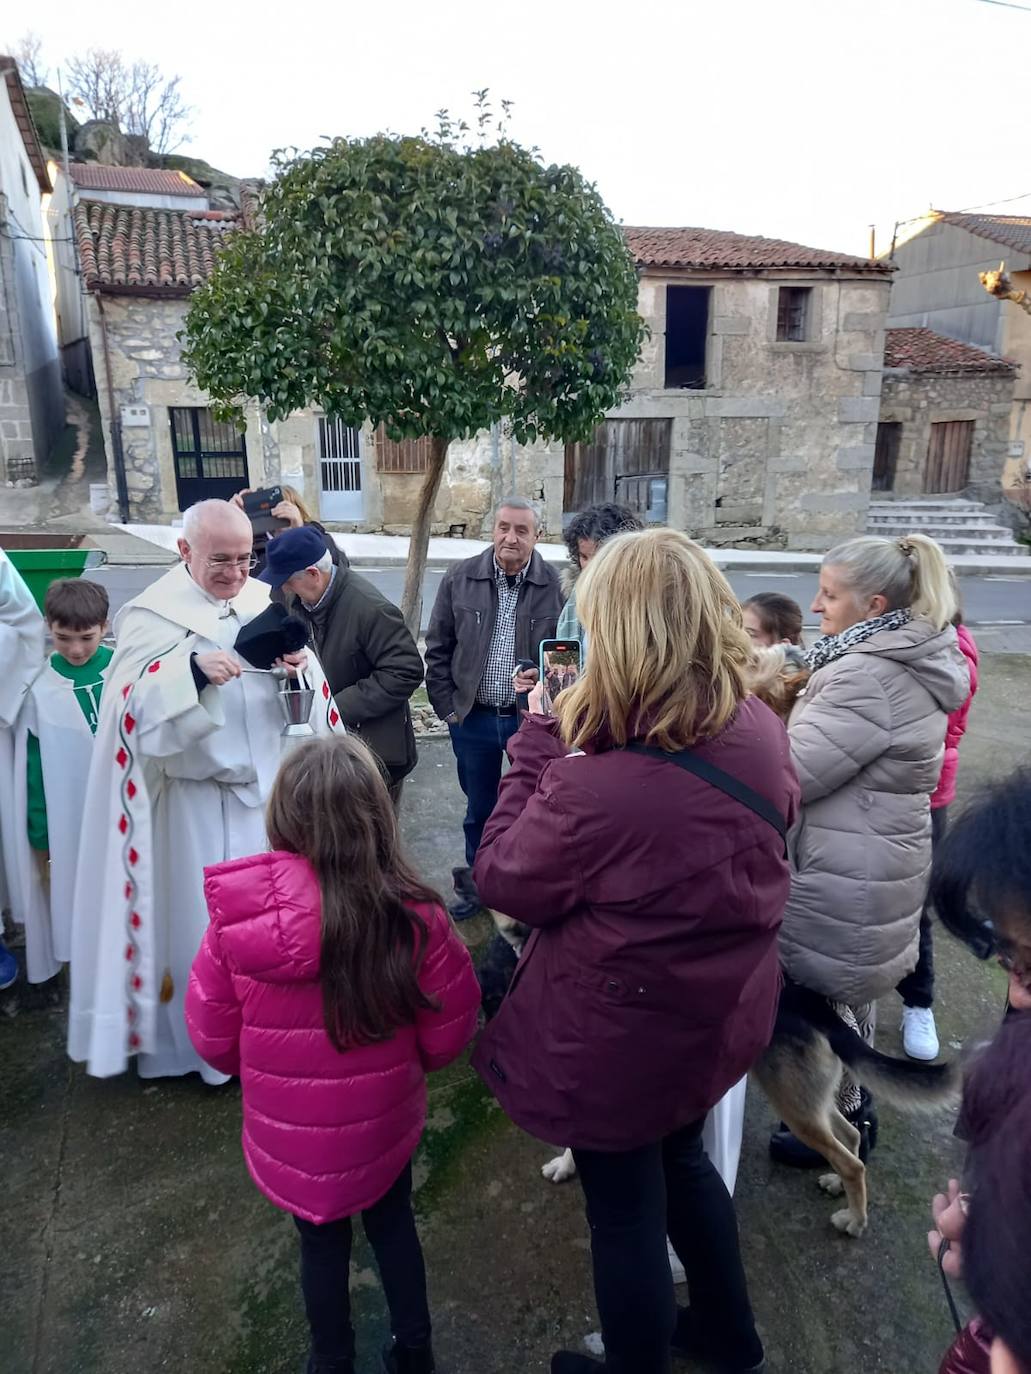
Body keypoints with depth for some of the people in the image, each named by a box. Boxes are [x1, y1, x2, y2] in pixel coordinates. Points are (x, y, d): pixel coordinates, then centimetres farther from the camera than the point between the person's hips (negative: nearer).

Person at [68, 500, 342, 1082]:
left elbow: (307, 695, 3)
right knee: (201, 911, 7)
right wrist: (194, 672, -34)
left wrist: (301, 663, -19)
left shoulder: (265, 602, 3)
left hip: (266, 783, 5)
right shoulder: (154, 614, -9)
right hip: (197, 795, -4)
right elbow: (134, 705, -19)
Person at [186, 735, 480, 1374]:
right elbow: (449, 1032, -14)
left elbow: (213, 1036, -10)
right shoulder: (413, 916, -27)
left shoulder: (237, 914, -24)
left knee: (322, 1241, 27)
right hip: (383, 1122, 0)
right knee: (393, 1222, 28)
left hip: (287, 1133, 1)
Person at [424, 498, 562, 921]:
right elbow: (437, 649, 3)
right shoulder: (460, 578, -3)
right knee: (479, 808, 18)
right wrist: (447, 707, 0)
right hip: (473, 718, 2)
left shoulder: (555, 585, -8)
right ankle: (476, 883, 37)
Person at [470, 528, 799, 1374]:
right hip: (721, 1008, 7)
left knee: (625, 1210, 20)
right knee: (679, 1160, 32)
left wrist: (540, 740, -15)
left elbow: (503, 880, -17)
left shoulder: (596, 783, -35)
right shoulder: (763, 732, -13)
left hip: (623, 1033, -7)